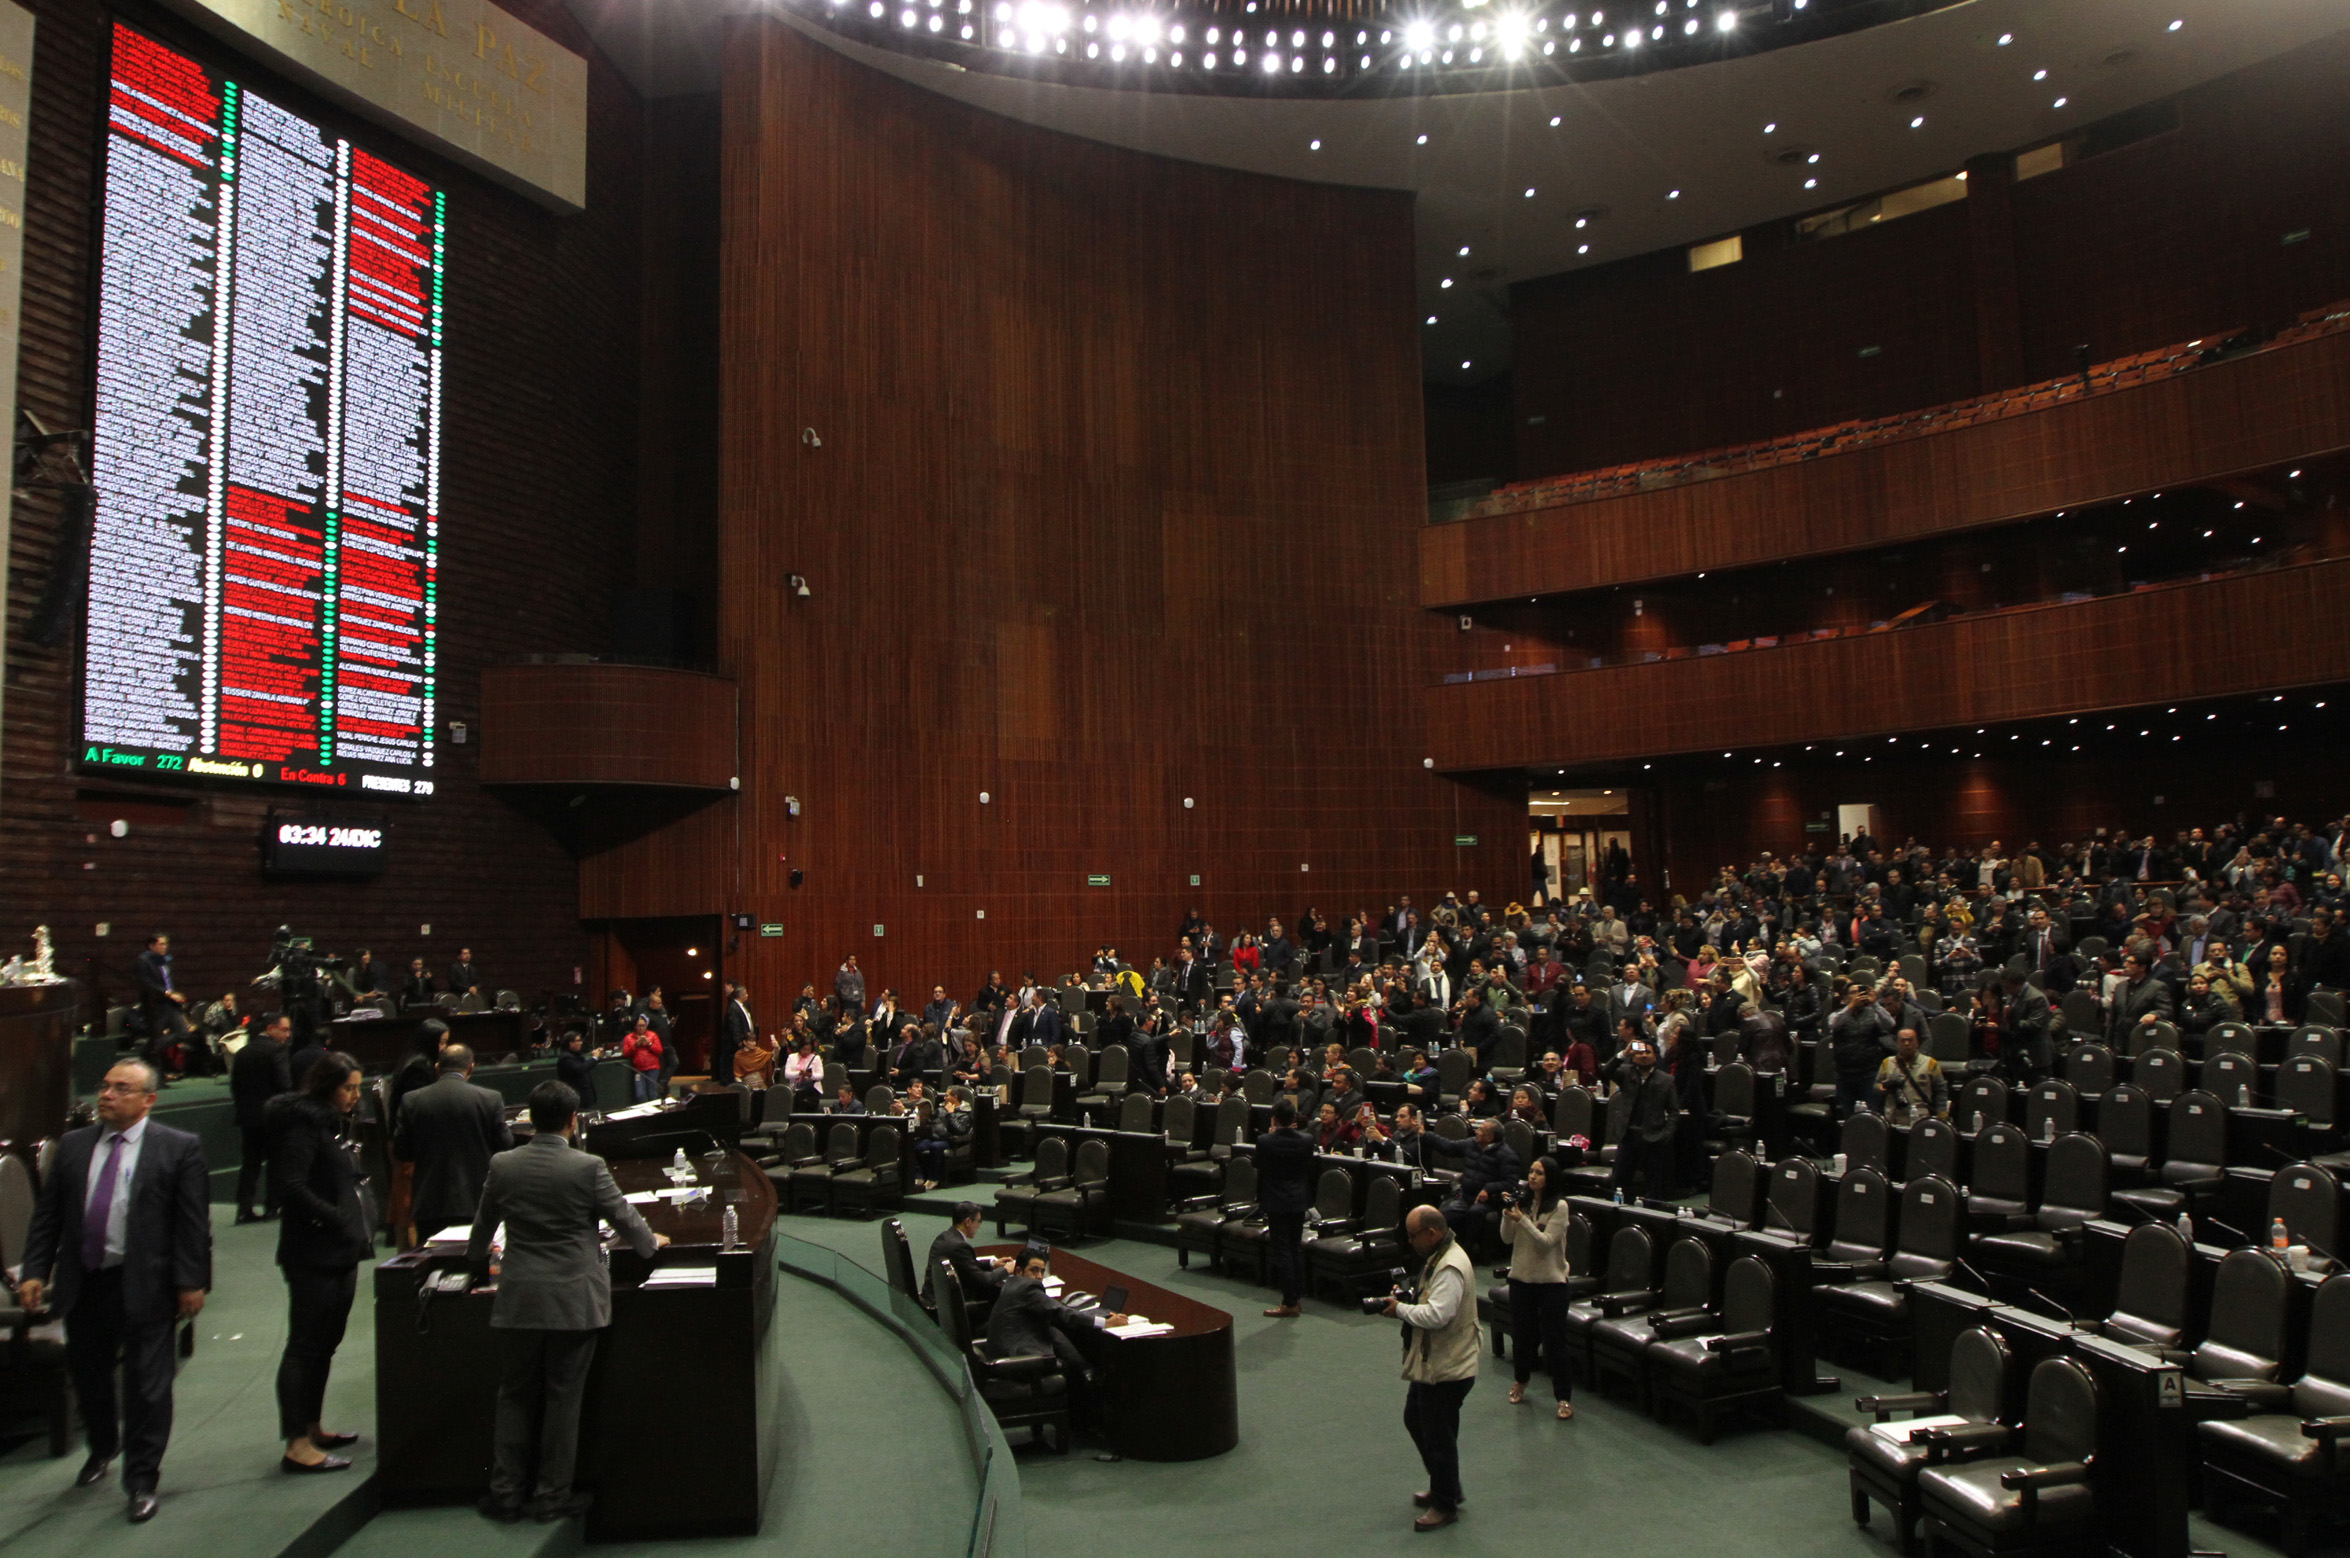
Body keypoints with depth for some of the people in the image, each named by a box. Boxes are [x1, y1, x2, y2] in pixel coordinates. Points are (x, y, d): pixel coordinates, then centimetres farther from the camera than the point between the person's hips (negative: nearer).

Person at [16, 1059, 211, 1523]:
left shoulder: (178, 1148, -5)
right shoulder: (73, 1145, 8)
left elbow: (193, 1221, -7)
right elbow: (46, 1215, 11)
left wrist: (191, 1281, -11)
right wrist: (34, 1272, 2)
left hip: (144, 1287, -5)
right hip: (82, 1284, 5)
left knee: (146, 1386, 1)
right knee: (87, 1376, 19)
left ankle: (142, 1482, 15)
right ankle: (103, 1447, 47)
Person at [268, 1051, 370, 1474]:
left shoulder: (331, 1125, 16)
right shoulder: (304, 1126, -14)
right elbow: (291, 1187, -23)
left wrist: (360, 1226, 9)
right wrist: (338, 1219, -21)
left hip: (340, 1254, 10)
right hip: (313, 1254, -10)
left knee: (324, 1343, 16)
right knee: (306, 1346, -5)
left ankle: (313, 1429, 27)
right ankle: (298, 1445, 0)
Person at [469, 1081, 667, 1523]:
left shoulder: (502, 1165, -3)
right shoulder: (588, 1167, -13)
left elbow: (484, 1222, 13)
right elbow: (623, 1217, -3)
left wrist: (476, 1256, 34)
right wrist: (651, 1243, 18)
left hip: (519, 1300, 3)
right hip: (575, 1300, -3)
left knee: (515, 1396, 14)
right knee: (563, 1396, 8)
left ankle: (505, 1494, 18)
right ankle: (552, 1495, 16)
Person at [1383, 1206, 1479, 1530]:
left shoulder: (1451, 1268, -26)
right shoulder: (1439, 1257, 8)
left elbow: (1437, 1315, -33)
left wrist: (1400, 1309, -21)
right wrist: (1409, 1297, 2)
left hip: (1447, 1369, -11)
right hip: (1430, 1364, 11)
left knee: (1438, 1437, 3)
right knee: (1415, 1420, 23)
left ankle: (1445, 1506, 20)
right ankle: (1445, 1487, 37)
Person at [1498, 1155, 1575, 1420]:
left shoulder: (1559, 1207, -10)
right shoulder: (1523, 1202, 3)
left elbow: (1546, 1242, -18)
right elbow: (1507, 1238, 1)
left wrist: (1522, 1219, -25)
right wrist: (1507, 1215, -15)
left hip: (1551, 1279, -4)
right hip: (1521, 1276, 4)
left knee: (1554, 1339, -2)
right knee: (1522, 1334, 14)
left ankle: (1564, 1397, 6)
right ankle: (1521, 1380, 37)